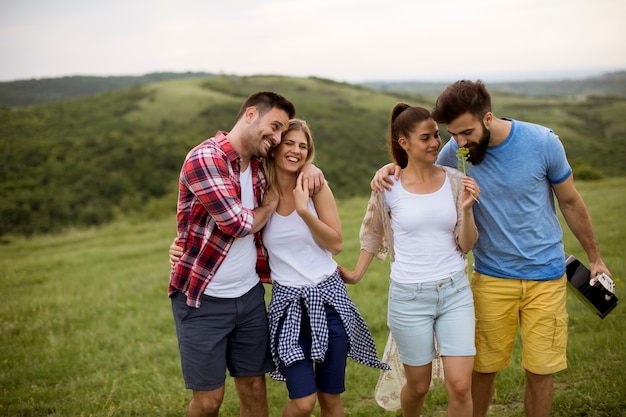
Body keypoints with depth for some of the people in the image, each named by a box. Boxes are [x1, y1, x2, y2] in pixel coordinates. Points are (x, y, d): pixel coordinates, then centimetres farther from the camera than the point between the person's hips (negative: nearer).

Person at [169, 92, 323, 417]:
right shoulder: (205, 158, -16)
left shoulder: (256, 166, 8)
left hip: (250, 295, 7)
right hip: (203, 300, -7)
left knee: (254, 387, 12)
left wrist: (307, 165, 5)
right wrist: (270, 203, -1)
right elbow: (238, 223, -20)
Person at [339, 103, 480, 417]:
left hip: (455, 291, 1)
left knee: (460, 386, -4)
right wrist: (356, 274, 14)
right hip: (409, 296, -1)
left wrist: (466, 209, -15)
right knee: (418, 386, 12)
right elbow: (373, 234, 13)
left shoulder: (455, 181, -1)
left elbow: (466, 245, 0)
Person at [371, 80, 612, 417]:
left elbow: (571, 203, 1)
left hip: (546, 276, -1)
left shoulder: (541, 142, -13)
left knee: (540, 371, 5)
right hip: (492, 278, 1)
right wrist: (389, 169, -16)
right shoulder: (455, 152, -10)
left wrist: (594, 257, 10)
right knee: (483, 368, 6)